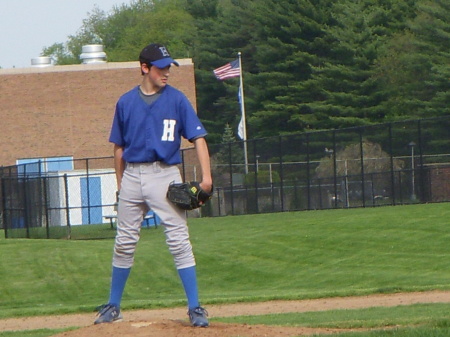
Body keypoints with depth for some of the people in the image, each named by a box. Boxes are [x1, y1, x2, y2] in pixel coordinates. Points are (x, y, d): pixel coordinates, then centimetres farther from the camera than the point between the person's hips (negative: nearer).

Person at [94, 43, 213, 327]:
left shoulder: (176, 99, -1)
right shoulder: (126, 102, 7)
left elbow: (198, 138, -5)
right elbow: (119, 147, 14)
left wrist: (206, 176, -16)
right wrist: (121, 184, 11)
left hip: (165, 174, -3)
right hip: (132, 174, 3)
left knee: (179, 240, -8)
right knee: (125, 242, 9)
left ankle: (195, 308, -6)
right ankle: (113, 306, 20)